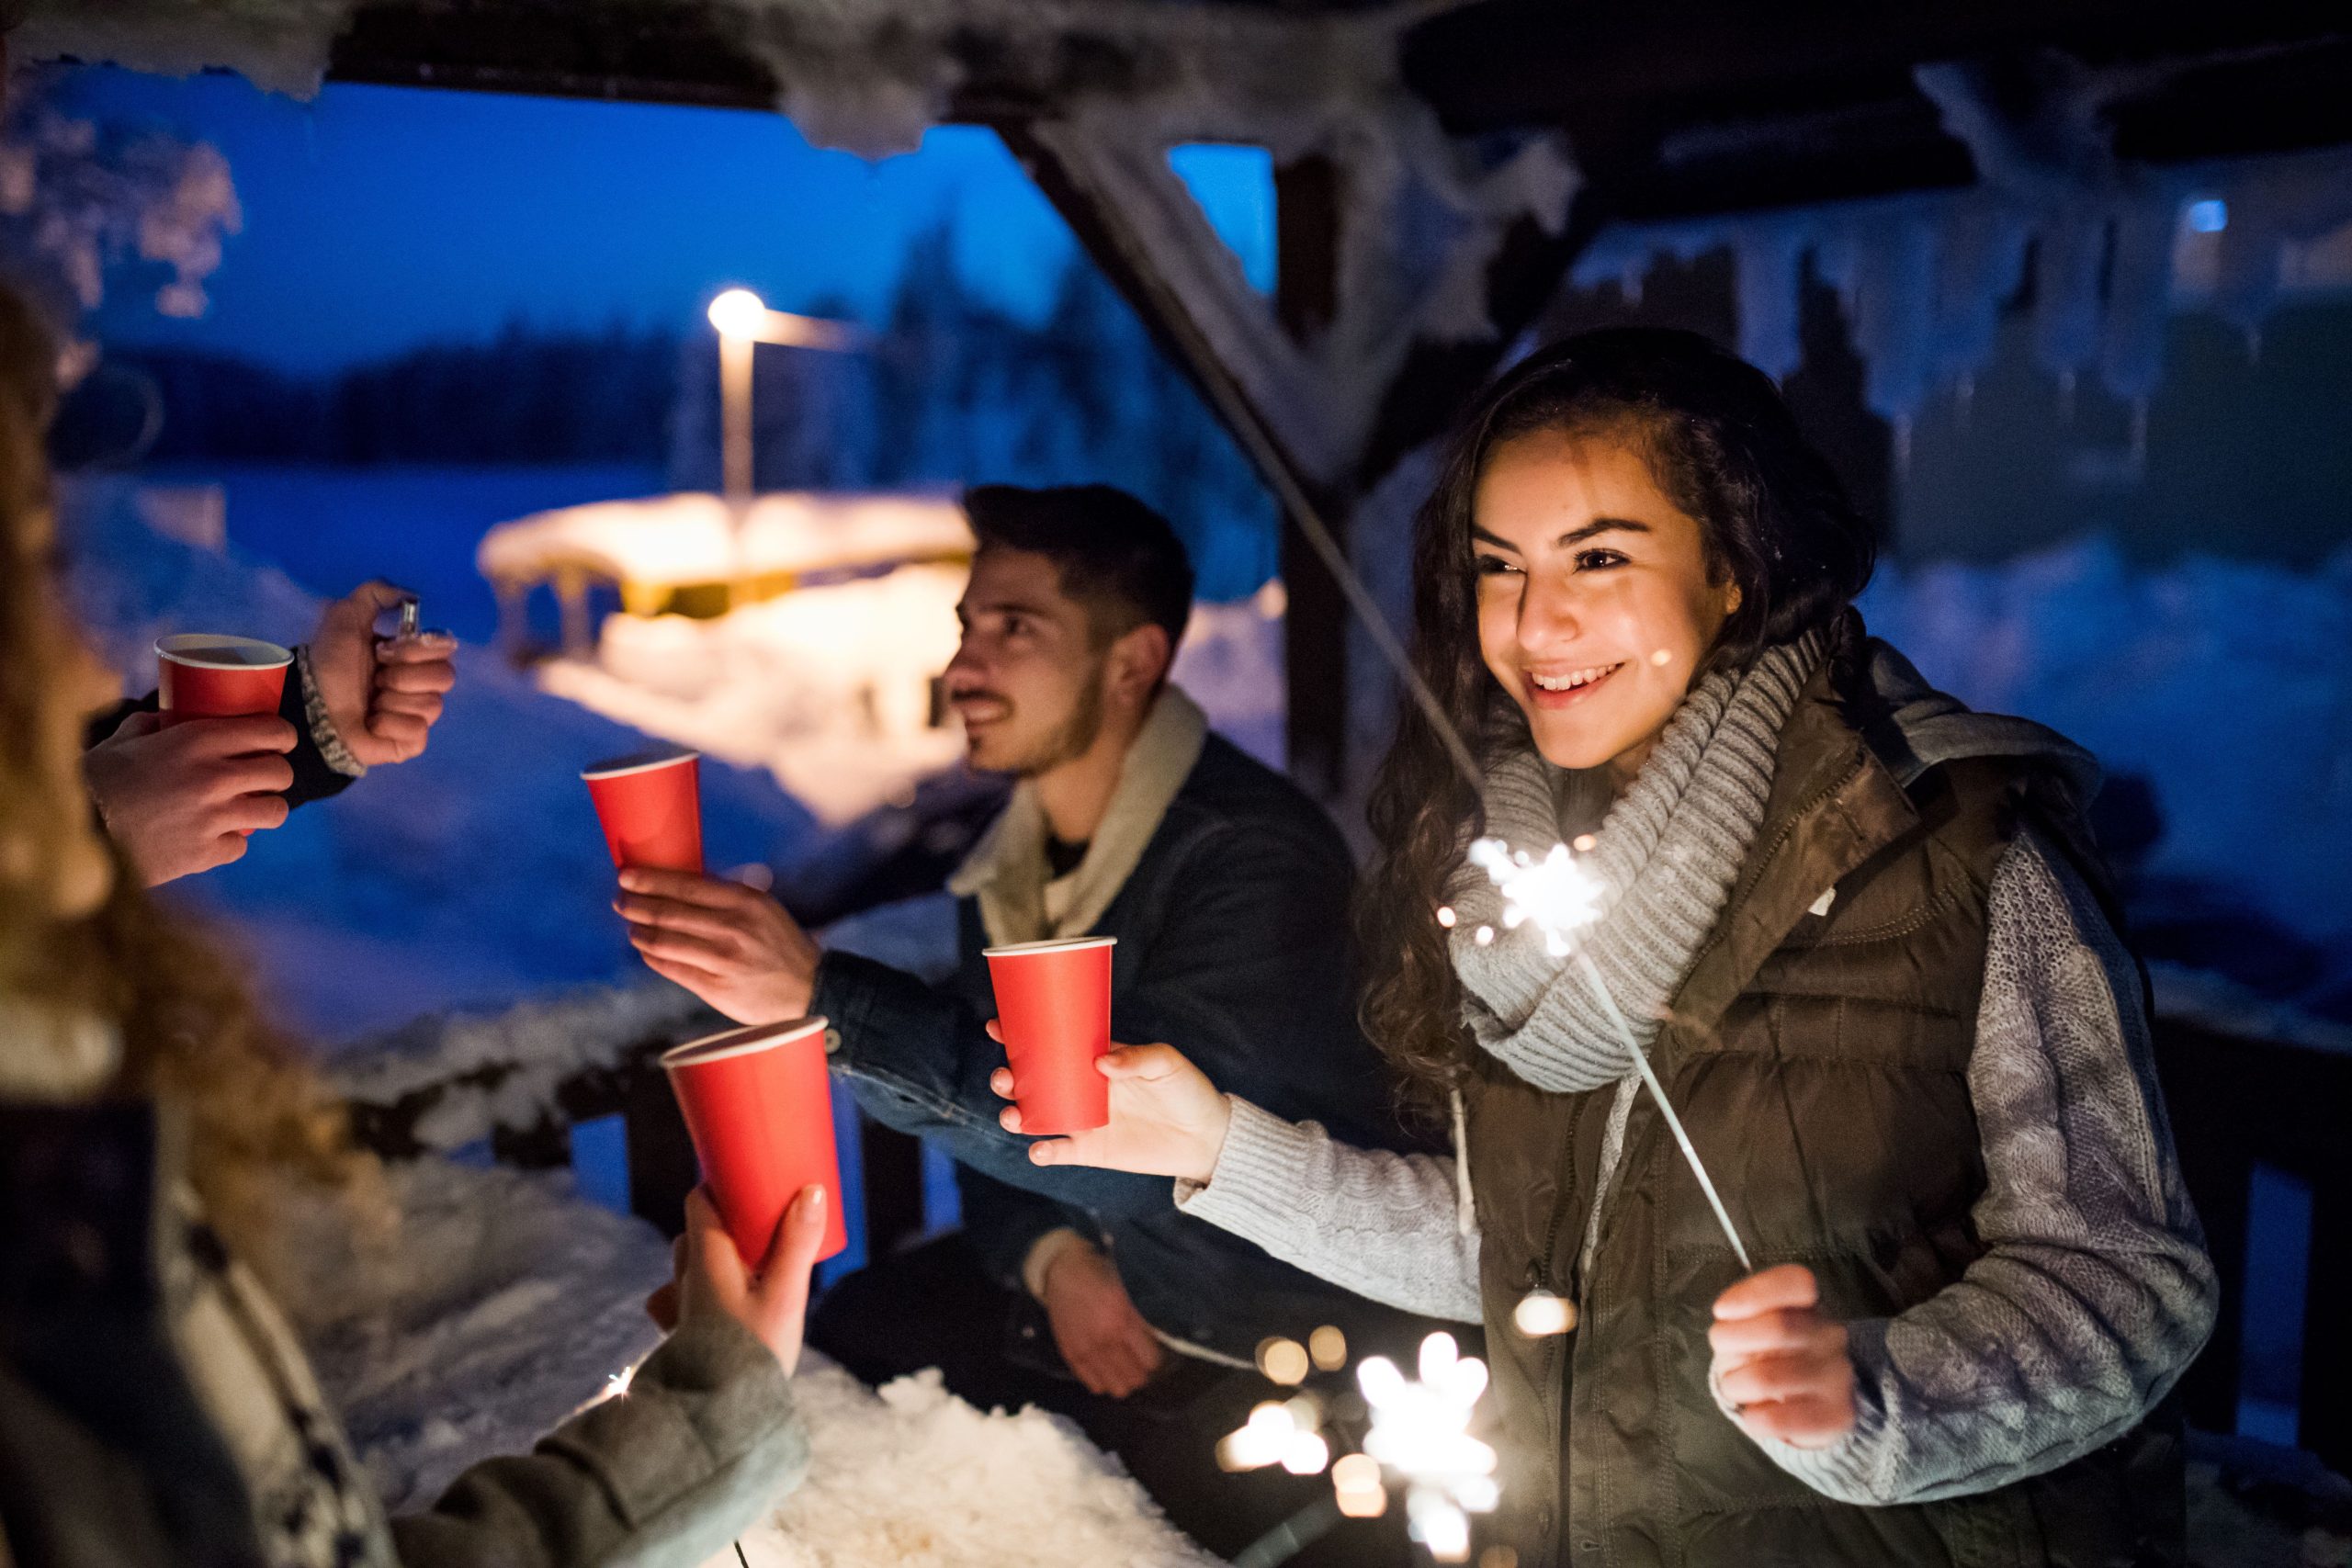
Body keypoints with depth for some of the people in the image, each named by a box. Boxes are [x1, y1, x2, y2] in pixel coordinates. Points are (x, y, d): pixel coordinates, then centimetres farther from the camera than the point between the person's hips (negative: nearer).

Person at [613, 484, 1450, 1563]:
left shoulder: (1257, 854, -23)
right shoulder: (1007, 864, 4)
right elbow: (988, 1109, 10)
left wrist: (823, 998, -39)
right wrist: (1051, 1256, -12)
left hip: (1278, 1367, -7)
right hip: (1085, 1305, 7)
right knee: (823, 1359, 0)